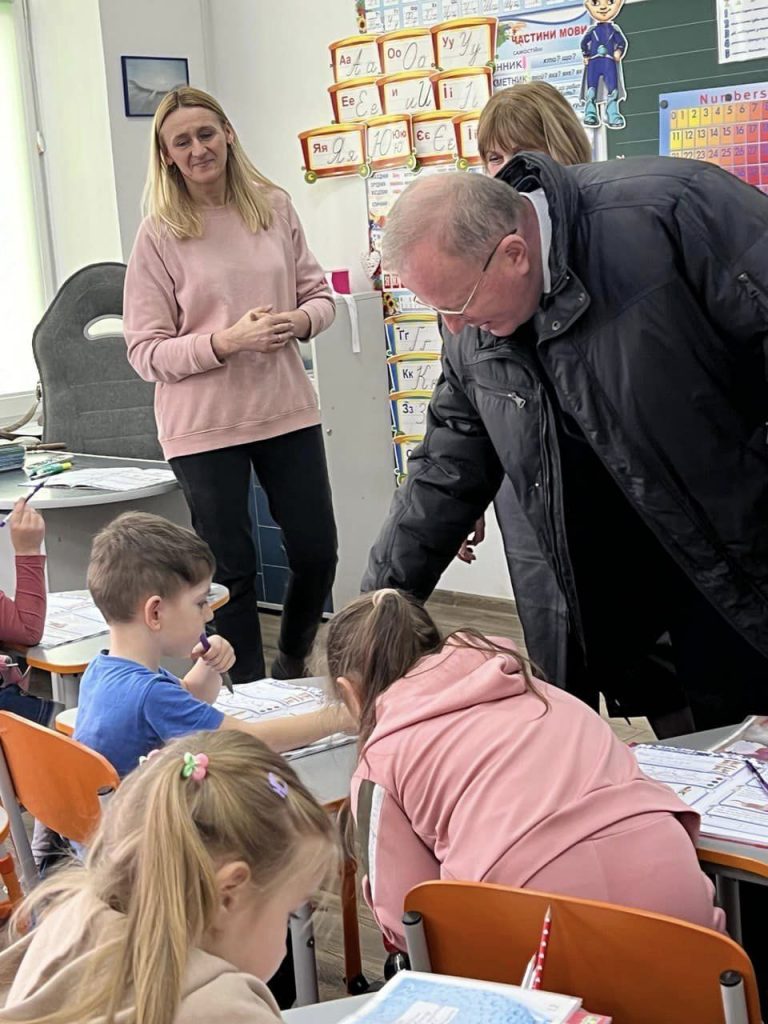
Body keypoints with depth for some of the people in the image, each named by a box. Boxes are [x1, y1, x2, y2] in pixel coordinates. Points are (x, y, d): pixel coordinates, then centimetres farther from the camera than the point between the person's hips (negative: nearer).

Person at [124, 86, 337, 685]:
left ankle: (292, 668, 36)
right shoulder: (159, 233, -6)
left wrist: (298, 322, -12)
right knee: (232, 570, 6)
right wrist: (229, 341, -21)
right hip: (204, 428, -3)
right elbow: (146, 352, -8)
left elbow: (320, 295, 11)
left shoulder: (274, 207, 3)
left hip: (287, 410, 4)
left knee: (317, 553, 9)